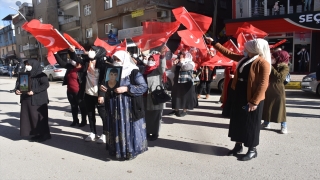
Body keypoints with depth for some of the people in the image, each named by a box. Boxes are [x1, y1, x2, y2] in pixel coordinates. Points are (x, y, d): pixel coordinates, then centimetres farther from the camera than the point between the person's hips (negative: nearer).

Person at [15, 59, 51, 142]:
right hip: (26, 100, 7)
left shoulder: (40, 75, -8)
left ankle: (45, 134, 9)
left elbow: (46, 84, -20)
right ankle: (37, 133, 19)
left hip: (38, 100, -7)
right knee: (29, 117, 8)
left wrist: (34, 91, -24)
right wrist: (17, 90, -6)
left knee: (39, 117, -2)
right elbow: (19, 83, 15)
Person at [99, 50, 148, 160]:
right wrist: (102, 89, -9)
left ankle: (130, 150, 15)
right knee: (116, 127, 13)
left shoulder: (133, 72, -9)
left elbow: (144, 87, -15)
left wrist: (126, 89, -22)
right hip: (114, 106, 6)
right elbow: (105, 85, 16)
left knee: (128, 127, 1)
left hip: (129, 106, -5)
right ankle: (116, 149, 28)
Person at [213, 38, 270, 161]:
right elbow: (228, 53, 18)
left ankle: (252, 150, 19)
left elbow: (263, 84, -20)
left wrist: (254, 102, -23)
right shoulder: (244, 59, 8)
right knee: (237, 121, 14)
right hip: (239, 96, 8)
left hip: (251, 99, -8)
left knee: (251, 124, 4)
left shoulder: (263, 63, -16)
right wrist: (214, 43, 19)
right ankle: (238, 145, 29)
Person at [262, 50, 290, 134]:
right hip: (268, 89, 6)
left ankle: (284, 126, 5)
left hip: (278, 90, -6)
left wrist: (271, 67, -22)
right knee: (266, 107, 10)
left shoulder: (285, 67, -8)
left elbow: (280, 77, -24)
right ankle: (266, 123, 22)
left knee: (280, 108, -2)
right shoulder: (272, 66, 9)